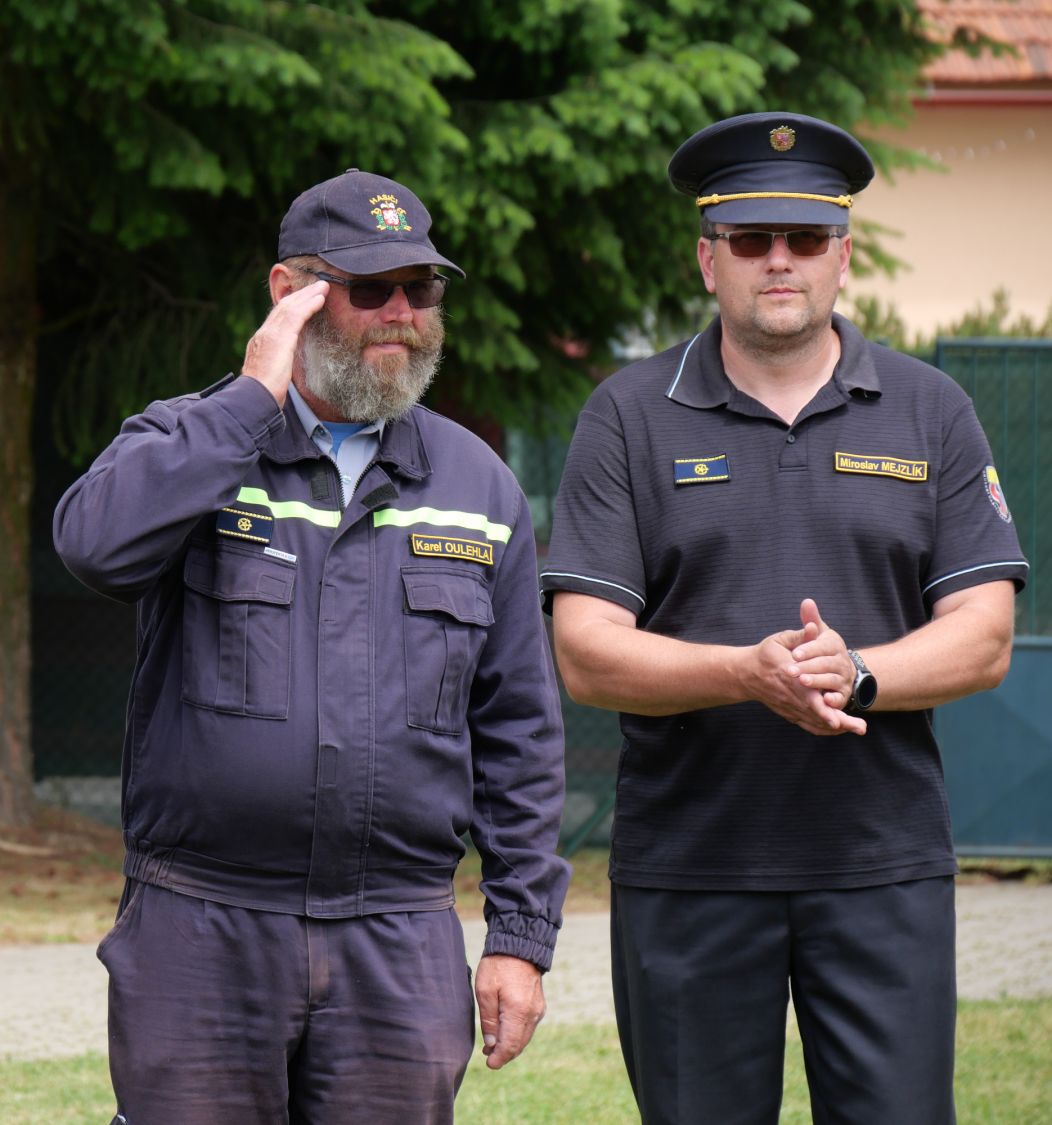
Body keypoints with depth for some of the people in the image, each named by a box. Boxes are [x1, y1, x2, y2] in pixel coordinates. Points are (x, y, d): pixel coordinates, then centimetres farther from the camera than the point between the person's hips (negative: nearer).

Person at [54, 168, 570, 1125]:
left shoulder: (478, 486, 12)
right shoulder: (187, 445, 4)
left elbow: (519, 733, 13)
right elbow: (98, 542, -20)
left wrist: (522, 933, 7)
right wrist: (253, 398, -13)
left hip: (401, 940, 2)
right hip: (198, 936, -2)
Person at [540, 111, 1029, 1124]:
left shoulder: (930, 414, 9)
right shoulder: (630, 417, 4)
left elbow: (983, 640, 3)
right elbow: (584, 655, -5)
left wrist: (856, 675, -17)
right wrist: (749, 673, -21)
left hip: (884, 863, 1)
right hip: (686, 872, -1)